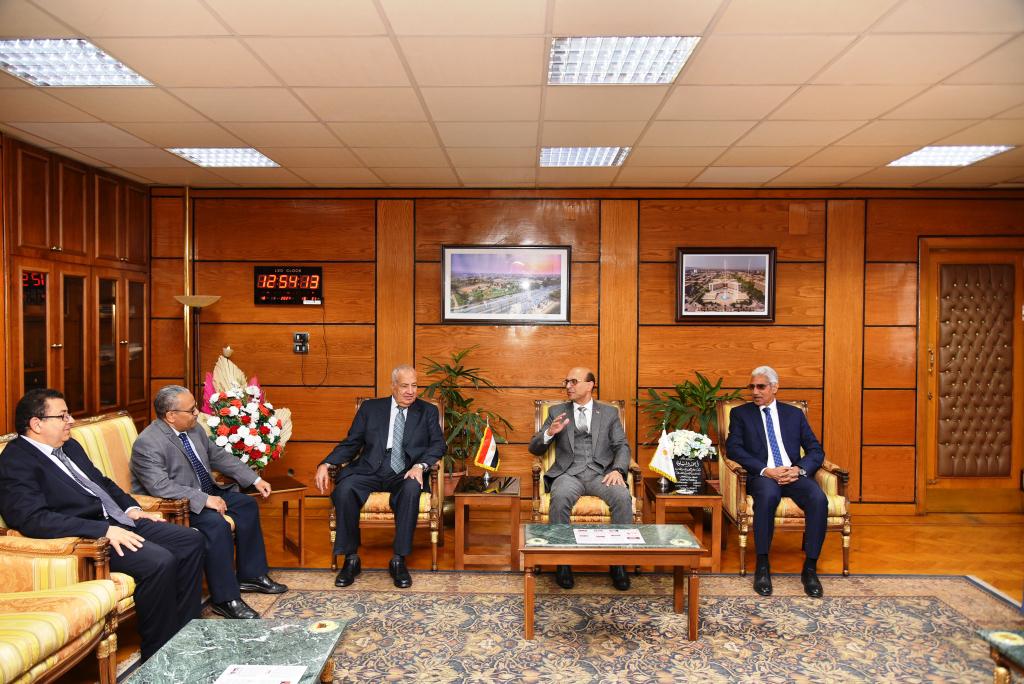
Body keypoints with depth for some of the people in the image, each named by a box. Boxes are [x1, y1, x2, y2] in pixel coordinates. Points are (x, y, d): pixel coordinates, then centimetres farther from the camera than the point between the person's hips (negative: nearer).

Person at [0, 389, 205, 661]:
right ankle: (159, 653, -10)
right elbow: (34, 518, -23)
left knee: (192, 541, -2)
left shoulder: (69, 446, 16)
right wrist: (105, 530, -28)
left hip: (119, 520, 9)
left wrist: (131, 508, 9)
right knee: (159, 561, -29)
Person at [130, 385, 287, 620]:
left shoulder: (194, 429, 1)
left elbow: (219, 456, 11)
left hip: (204, 493, 9)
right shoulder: (147, 444, -23)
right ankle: (225, 599, -20)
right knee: (216, 523, -30)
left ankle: (251, 575, 14)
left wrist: (255, 479, 6)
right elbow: (161, 487, -31)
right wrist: (204, 499, -32)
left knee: (247, 504, 4)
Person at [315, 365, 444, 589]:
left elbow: (438, 444, 3)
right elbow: (351, 443, 12)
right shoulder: (370, 408, 14)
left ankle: (399, 560, -22)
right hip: (370, 470, 1)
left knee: (411, 490, -36)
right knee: (344, 489, -30)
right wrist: (325, 464, -5)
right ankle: (351, 558, -13)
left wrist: (420, 466, -17)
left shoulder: (428, 411, 13)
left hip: (405, 474, -1)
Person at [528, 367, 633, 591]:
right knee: (560, 498, -34)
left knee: (623, 497, -31)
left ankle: (618, 562, -17)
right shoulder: (557, 412, 16)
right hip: (569, 473, 0)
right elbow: (534, 448, 13)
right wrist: (549, 432, -8)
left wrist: (618, 470, -14)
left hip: (601, 473, 0)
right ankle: (563, 561, -20)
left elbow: (622, 446, 7)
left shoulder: (609, 412, 16)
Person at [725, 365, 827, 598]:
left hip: (794, 474, 3)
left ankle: (810, 568, -15)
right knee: (768, 495, -37)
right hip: (763, 476, -2)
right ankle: (762, 566, -24)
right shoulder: (740, 413, 12)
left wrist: (799, 469, -10)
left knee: (818, 499, -29)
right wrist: (766, 470, -16)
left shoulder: (794, 414, 19)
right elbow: (733, 448, -3)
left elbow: (816, 450, 12)